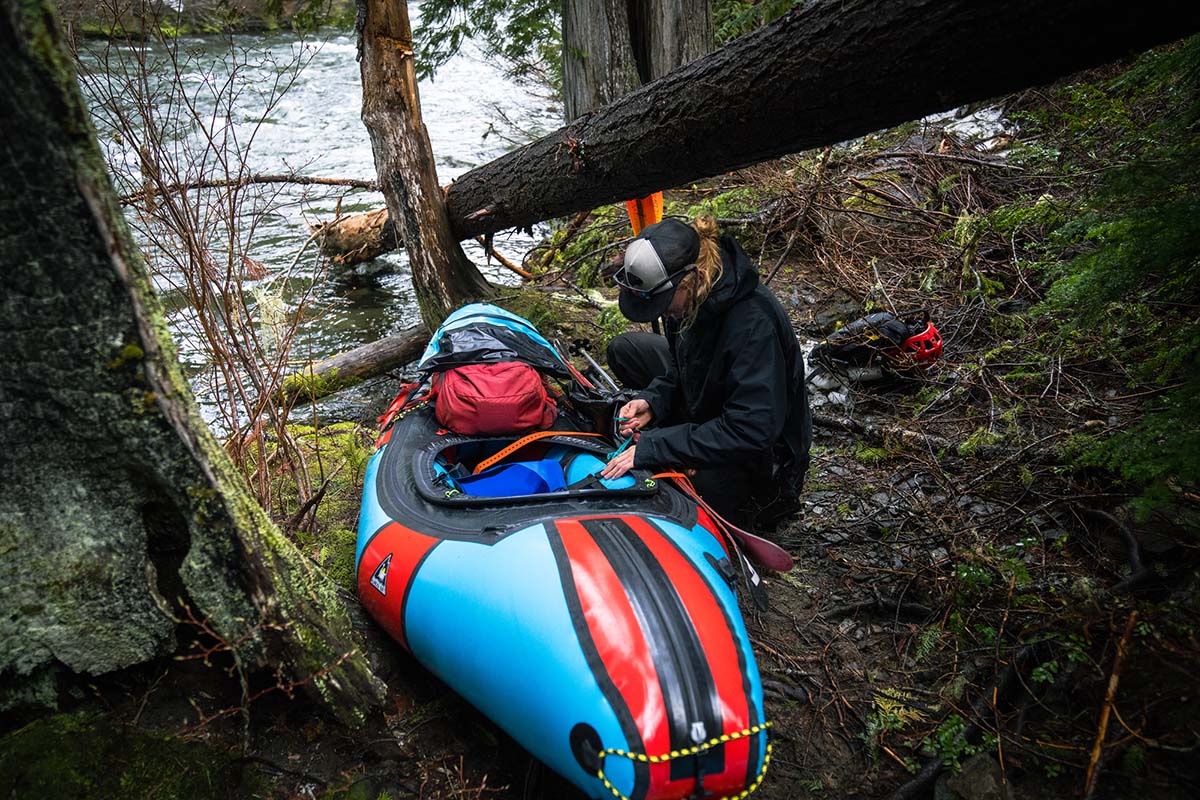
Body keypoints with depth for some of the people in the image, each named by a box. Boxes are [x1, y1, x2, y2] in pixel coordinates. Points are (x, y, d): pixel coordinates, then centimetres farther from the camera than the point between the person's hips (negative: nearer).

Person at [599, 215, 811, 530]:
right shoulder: (689, 295, -13)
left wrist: (651, 448, -36)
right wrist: (652, 401, -13)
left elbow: (750, 434, -38)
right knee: (624, 350, 1)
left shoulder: (753, 321, -37)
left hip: (764, 447, -8)